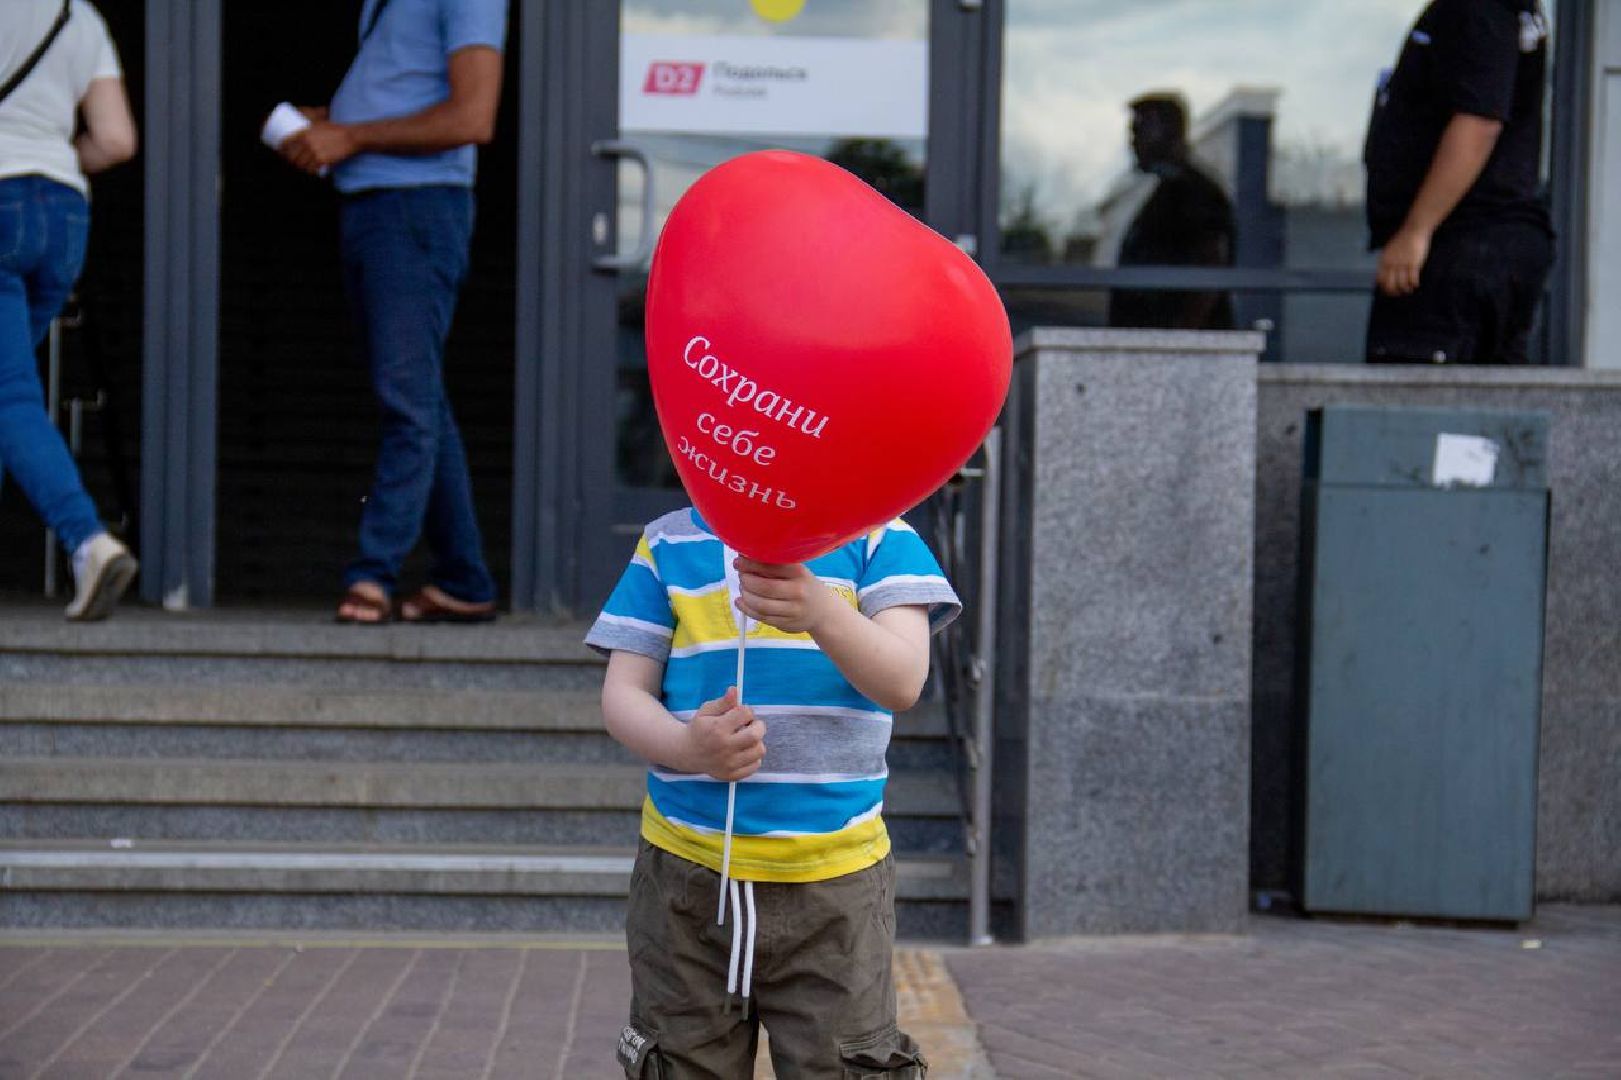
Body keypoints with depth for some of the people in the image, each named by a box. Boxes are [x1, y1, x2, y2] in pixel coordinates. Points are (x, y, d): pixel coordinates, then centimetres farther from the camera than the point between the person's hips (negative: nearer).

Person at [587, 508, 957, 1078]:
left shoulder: (877, 535, 1)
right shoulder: (667, 543, 8)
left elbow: (903, 682, -13)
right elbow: (623, 694, 3)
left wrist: (821, 611, -34)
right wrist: (688, 746, -20)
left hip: (834, 881, -2)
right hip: (686, 875, 2)